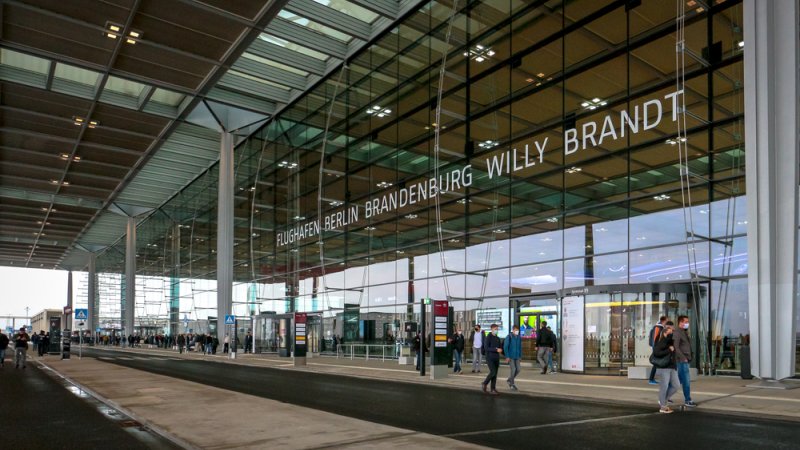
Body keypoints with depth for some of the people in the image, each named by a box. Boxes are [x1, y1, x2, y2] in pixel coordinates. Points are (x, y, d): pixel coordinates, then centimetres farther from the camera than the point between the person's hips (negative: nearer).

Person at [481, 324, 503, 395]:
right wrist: (496, 350, -23)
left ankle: (493, 389, 9)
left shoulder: (498, 338, 13)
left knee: (495, 374, 4)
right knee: (493, 372, -15)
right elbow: (486, 348, -17)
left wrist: (500, 350, -8)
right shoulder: (488, 337, -7)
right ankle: (485, 383, 7)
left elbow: (500, 347, 16)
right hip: (490, 358, -6)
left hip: (496, 358, 6)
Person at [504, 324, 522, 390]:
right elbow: (505, 347, -11)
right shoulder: (509, 337, -11)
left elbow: (520, 347, 14)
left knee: (518, 370, 3)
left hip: (517, 357, 6)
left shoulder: (519, 338, 6)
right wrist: (507, 356, -15)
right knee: (513, 370, -10)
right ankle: (512, 385, 3)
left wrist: (520, 356, 11)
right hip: (510, 357, -6)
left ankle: (509, 380, 25)